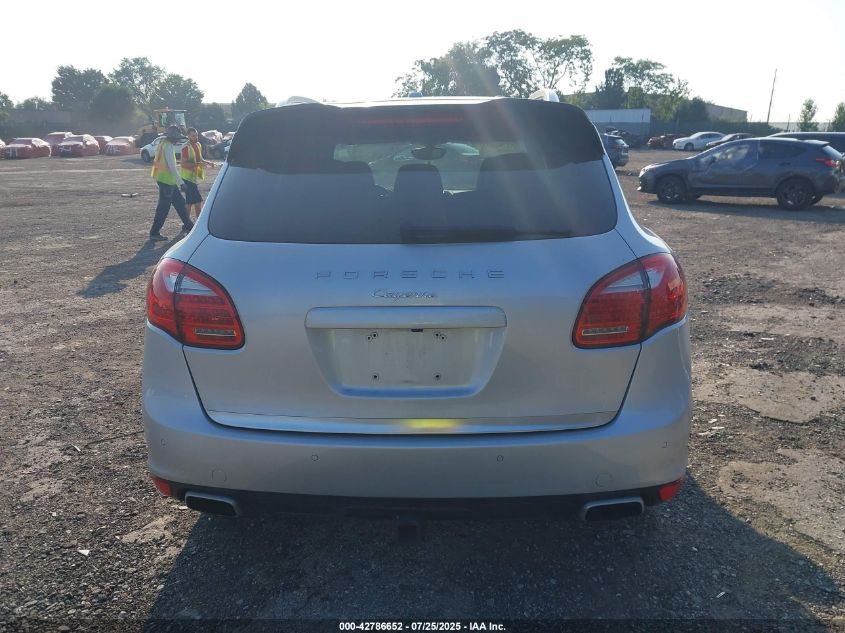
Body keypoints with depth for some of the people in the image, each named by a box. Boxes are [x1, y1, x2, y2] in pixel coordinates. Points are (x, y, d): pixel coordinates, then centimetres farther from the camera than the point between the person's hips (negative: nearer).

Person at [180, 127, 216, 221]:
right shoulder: (186, 147, -17)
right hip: (188, 177, -9)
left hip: (193, 177, 9)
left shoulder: (198, 145, 9)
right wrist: (197, 164, -30)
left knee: (190, 201, 12)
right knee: (198, 200, -9)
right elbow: (183, 164, -22)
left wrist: (207, 162, 3)